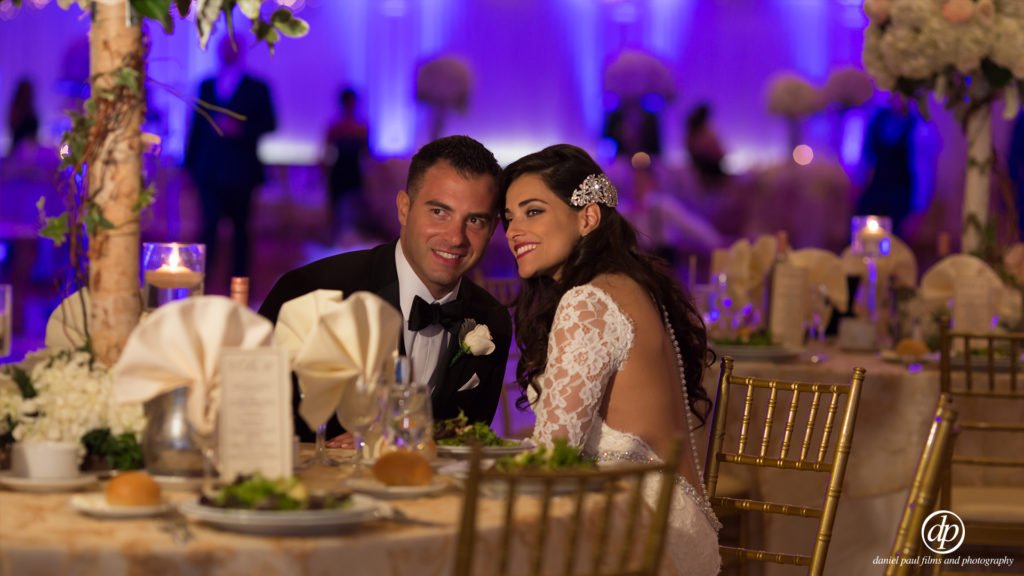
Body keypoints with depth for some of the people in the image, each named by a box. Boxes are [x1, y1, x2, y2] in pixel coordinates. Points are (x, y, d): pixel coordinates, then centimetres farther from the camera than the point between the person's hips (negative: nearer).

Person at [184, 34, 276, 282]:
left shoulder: (257, 89, 4)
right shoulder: (206, 86, 13)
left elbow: (269, 124, 0)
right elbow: (197, 124, 12)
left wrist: (241, 129, -17)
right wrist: (190, 162, 7)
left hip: (240, 170, -1)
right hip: (210, 169, 1)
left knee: (240, 229, 7)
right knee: (209, 225, -10)